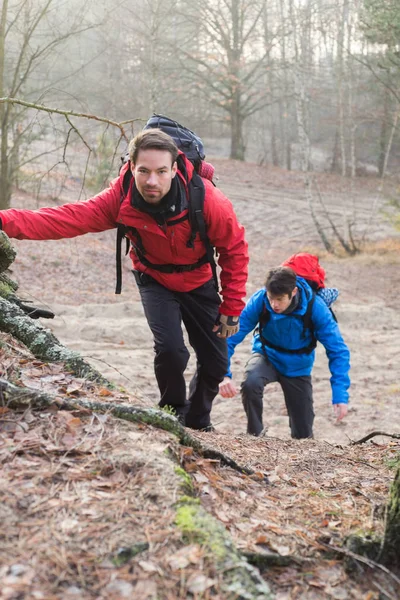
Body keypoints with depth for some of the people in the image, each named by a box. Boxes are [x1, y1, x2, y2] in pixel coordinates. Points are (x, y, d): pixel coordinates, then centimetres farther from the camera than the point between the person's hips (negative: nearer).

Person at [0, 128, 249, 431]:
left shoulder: (209, 200, -32)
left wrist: (232, 308, -15)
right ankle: (174, 414, 9)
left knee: (216, 363, 6)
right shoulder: (121, 198, -29)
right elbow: (68, 218, -38)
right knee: (170, 349, -23)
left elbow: (235, 251, -18)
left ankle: (198, 423, 36)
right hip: (155, 279, -1)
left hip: (199, 283, 1)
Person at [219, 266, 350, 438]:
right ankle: (253, 435, -10)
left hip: (298, 366, 1)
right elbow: (231, 337, -29)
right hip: (267, 356, 0)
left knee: (303, 435, 2)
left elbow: (338, 350, -26)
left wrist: (340, 396, -35)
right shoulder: (259, 300, -29)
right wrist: (224, 375, -44)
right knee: (251, 382, -36)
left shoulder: (315, 307, -29)